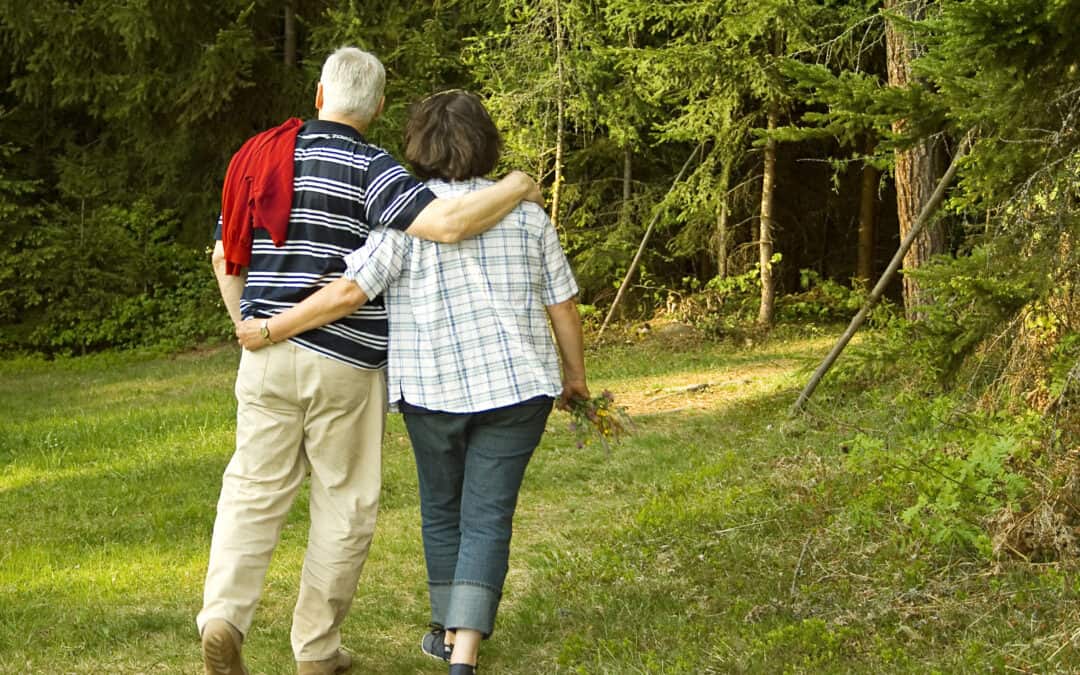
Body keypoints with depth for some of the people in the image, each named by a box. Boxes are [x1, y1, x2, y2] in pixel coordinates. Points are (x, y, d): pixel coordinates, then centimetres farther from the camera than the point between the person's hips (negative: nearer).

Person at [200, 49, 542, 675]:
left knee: (255, 489, 10)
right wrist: (516, 189, -7)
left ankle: (224, 615, -11)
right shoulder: (368, 168, -11)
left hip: (268, 356, 4)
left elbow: (226, 259, 14)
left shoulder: (261, 158, 8)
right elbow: (447, 223, -24)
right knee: (344, 504, 8)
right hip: (346, 364, -4)